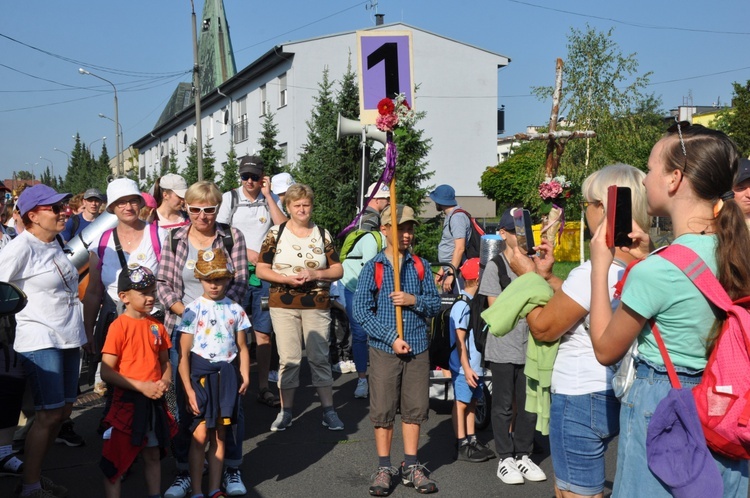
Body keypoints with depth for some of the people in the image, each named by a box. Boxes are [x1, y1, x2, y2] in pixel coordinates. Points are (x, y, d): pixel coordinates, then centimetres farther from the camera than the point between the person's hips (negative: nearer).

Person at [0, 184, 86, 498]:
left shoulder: (55, 243, 12)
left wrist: (82, 331, 24)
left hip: (68, 338, 8)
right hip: (40, 341, -8)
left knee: (63, 410, 10)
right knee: (49, 413, -7)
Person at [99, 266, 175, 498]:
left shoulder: (156, 326, 5)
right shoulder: (119, 326, -12)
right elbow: (107, 372, -16)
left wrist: (165, 381, -7)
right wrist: (142, 386, -20)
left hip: (155, 402, 6)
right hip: (128, 401, -6)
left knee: (153, 455, 18)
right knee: (115, 460, 3)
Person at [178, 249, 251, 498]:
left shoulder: (235, 310, 5)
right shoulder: (193, 310, -5)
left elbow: (242, 347, 9)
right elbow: (184, 354, -6)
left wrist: (245, 376, -4)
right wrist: (188, 389, -10)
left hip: (226, 375, 3)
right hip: (201, 374, -3)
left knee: (219, 435, 10)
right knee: (200, 435, -3)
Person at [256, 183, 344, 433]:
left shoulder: (322, 234, 6)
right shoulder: (276, 233, 2)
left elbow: (338, 270, 6)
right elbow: (261, 269, 0)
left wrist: (316, 274, -12)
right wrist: (288, 279, -15)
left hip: (317, 305, 1)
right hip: (283, 305, -1)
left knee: (320, 357, 3)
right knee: (288, 359, 3)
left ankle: (328, 411, 12)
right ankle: (285, 411, 16)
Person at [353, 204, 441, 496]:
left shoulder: (421, 266, 6)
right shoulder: (373, 268, -3)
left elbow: (436, 305, 7)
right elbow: (361, 311, -8)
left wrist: (414, 300, -13)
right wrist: (392, 338, -13)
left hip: (418, 350, 3)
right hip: (384, 350, -2)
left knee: (414, 408, 9)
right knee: (383, 410, 4)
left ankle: (411, 467, 22)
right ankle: (384, 469, 18)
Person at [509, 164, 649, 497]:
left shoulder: (594, 271, -25)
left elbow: (543, 328, -15)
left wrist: (527, 275, -4)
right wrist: (547, 276, 13)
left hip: (581, 398, -9)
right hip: (614, 394, 9)